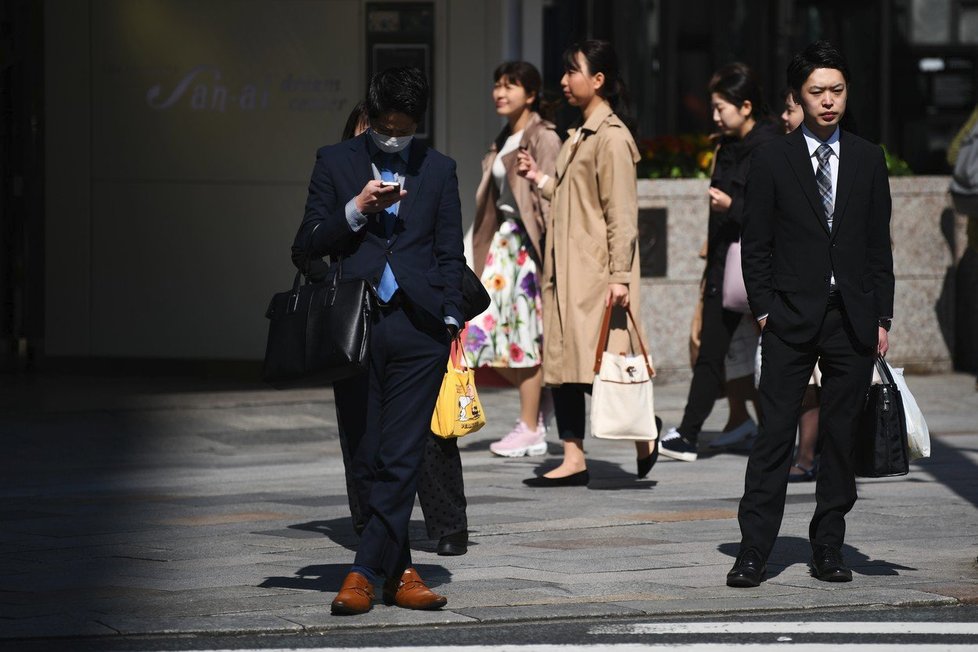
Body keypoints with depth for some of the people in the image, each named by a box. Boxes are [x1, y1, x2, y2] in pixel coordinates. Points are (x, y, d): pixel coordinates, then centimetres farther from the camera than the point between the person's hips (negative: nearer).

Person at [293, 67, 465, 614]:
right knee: (368, 462, 2)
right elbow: (309, 243, 6)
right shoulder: (336, 163, 10)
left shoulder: (439, 169, 13)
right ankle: (399, 572, 10)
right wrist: (357, 210, -9)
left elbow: (451, 254, 14)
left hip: (418, 328, 0)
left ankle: (366, 574, -9)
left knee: (402, 460, -9)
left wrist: (450, 319, 4)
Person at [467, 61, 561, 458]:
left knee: (526, 335, -4)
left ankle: (530, 430, 3)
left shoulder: (543, 138, -10)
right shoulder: (504, 140, 15)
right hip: (504, 240, 8)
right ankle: (537, 408, 19)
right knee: (486, 329, 4)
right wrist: (483, 250, 15)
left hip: (529, 242, -8)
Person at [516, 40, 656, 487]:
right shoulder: (579, 136, 17)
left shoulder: (612, 137, -11)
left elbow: (622, 213, -15)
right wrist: (539, 179, 15)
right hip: (566, 269, 9)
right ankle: (573, 459, 8)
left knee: (601, 366, -9)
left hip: (596, 273, -9)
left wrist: (620, 275, -19)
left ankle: (643, 443, 7)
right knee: (563, 365, 6)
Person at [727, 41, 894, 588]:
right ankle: (754, 552, -6)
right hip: (792, 318, -2)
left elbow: (880, 246, 10)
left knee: (842, 438, 5)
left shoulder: (868, 159, 10)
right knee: (775, 435, -6)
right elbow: (756, 244, 4)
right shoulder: (773, 161, 3)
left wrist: (882, 318, 5)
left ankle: (829, 548, 13)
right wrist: (762, 308, -5)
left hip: (853, 319, 2)